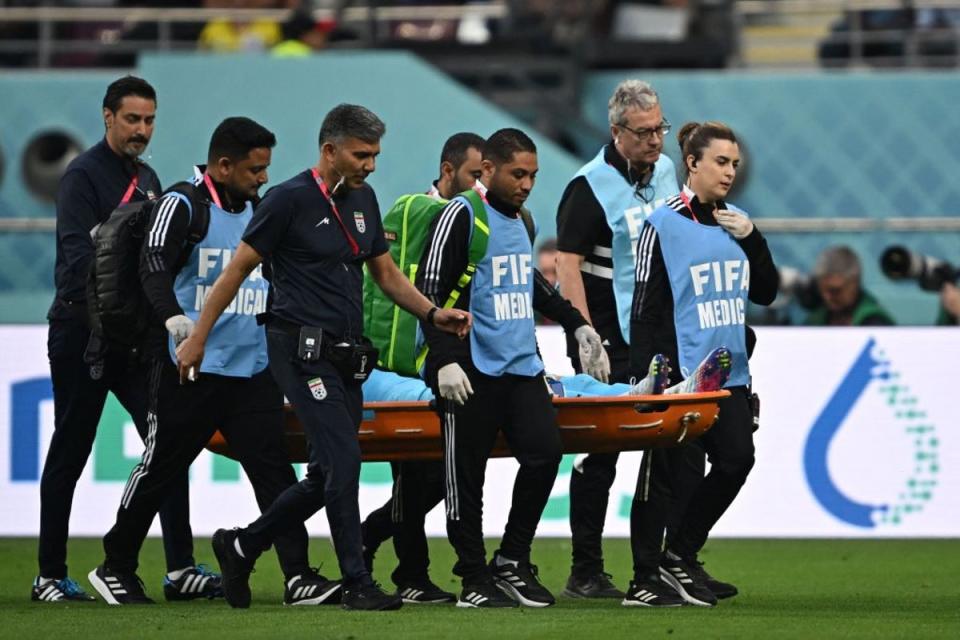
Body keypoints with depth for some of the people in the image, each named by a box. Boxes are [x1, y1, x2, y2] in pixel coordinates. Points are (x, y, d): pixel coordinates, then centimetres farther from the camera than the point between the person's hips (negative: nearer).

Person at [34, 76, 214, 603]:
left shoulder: (148, 180, 15)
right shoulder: (84, 175, -8)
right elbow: (79, 257, -20)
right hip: (82, 333, -7)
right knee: (70, 451, 0)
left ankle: (180, 569, -2)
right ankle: (50, 577, 7)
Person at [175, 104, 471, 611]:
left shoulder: (362, 199, 13)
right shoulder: (289, 200, -9)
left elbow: (386, 274, 21)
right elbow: (237, 269, -4)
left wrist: (433, 314, 6)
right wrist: (197, 337, -5)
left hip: (345, 356, 8)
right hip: (302, 353, -8)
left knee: (327, 476, 9)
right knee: (344, 460, -15)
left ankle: (241, 546, 24)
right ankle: (356, 583, -11)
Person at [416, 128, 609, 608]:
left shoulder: (520, 221, 16)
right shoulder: (461, 217, -8)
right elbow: (429, 292, -12)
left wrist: (576, 323, 32)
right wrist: (445, 360, -20)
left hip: (522, 367, 7)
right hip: (473, 371, -7)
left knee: (545, 452, -5)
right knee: (466, 475, -1)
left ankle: (512, 563, 8)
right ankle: (474, 581, 7)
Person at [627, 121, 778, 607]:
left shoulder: (733, 224, 12)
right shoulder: (664, 226, -7)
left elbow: (766, 293, 14)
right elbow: (644, 307, -9)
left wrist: (751, 239, -1)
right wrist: (645, 375, -14)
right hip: (679, 374, -6)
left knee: (736, 460, 0)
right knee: (664, 473, -2)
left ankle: (680, 554, 17)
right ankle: (645, 580, 6)